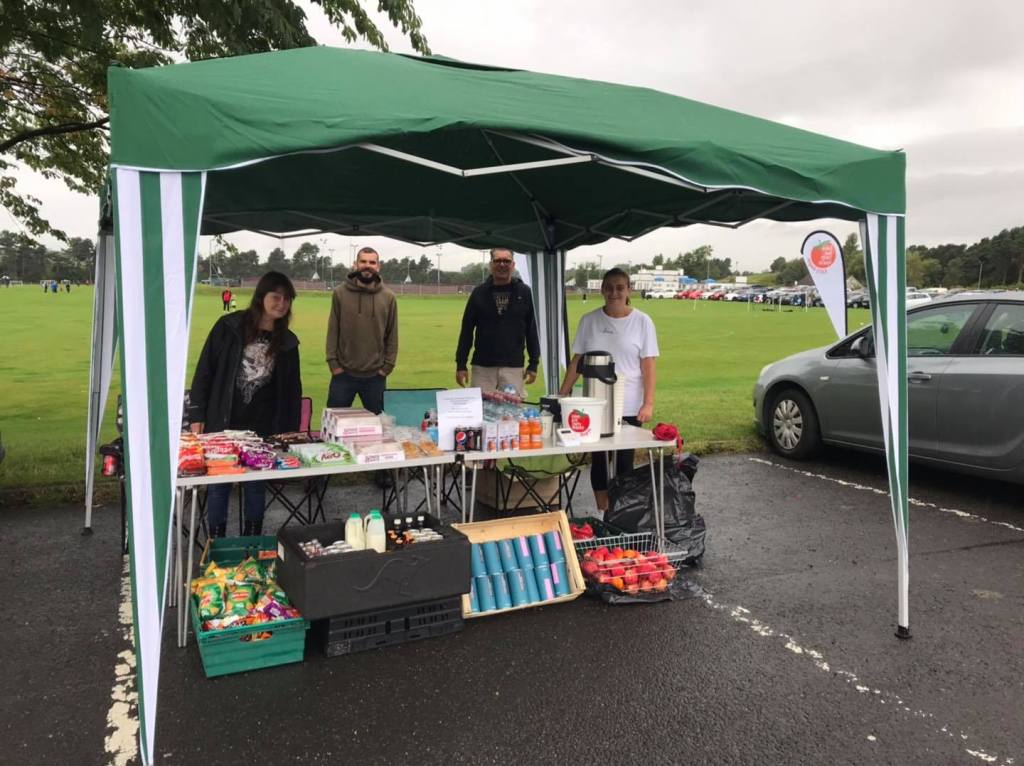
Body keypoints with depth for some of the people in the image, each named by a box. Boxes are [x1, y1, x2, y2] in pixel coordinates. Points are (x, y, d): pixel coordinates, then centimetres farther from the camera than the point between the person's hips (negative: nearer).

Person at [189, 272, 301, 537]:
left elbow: (292, 390, 9)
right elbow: (205, 370, -3)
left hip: (262, 429, 2)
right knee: (218, 484, 8)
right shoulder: (229, 327, -5)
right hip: (222, 423, -2)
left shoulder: (287, 342, 4)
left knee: (256, 486, 10)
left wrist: (291, 431, 5)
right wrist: (197, 415, -6)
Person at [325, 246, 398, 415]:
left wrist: (387, 366, -1)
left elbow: (392, 335, 4)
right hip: (343, 374, 0)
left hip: (375, 376, 1)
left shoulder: (388, 297, 0)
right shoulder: (340, 293, -1)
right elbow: (333, 330, 1)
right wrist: (333, 362, -4)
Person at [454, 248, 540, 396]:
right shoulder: (479, 293, 3)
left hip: (514, 367, 0)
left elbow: (531, 329, 5)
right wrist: (461, 364, 2)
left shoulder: (523, 292, 3)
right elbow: (467, 330, 6)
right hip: (482, 367, 1)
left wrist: (533, 364, 2)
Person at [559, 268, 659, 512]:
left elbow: (648, 365, -4)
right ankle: (602, 513, 23)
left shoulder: (642, 322, -3)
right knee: (599, 459, 9)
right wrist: (561, 395, 3)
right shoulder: (589, 320, 3)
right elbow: (577, 361, 7)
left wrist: (648, 403, -11)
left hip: (629, 407, -2)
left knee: (624, 460, 5)